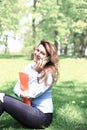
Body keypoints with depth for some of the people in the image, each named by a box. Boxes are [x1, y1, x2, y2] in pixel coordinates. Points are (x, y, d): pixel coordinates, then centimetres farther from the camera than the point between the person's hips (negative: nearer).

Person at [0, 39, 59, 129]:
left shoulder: (49, 73, -13)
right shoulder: (29, 68, 8)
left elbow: (32, 94, -18)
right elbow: (16, 87, 5)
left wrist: (36, 71, -14)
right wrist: (21, 93, -18)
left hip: (42, 115, -7)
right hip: (30, 108, 7)